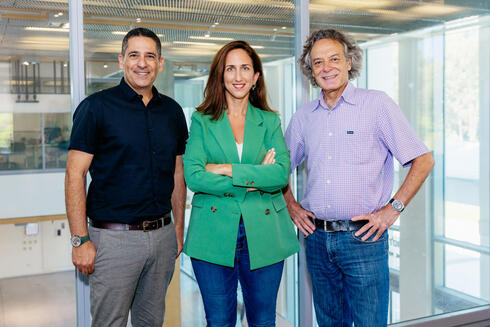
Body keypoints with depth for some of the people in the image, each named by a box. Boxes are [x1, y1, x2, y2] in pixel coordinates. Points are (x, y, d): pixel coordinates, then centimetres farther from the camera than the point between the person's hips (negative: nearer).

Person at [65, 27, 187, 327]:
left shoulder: (172, 111, 8)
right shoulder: (96, 107, -6)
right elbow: (75, 174, -8)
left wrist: (179, 228, 11)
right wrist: (81, 240, -14)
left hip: (162, 236, 5)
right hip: (114, 238, -4)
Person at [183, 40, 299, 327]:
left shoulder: (270, 121, 9)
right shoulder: (202, 120, 5)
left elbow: (281, 174, -7)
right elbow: (193, 176, -10)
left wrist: (225, 169, -13)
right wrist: (255, 179, -11)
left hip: (264, 237, 2)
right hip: (213, 237, -1)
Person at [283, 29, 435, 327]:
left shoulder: (377, 104, -4)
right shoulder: (304, 117, 9)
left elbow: (423, 160, -6)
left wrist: (392, 209, -11)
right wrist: (291, 205, 9)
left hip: (363, 238, -4)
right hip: (317, 238, 4)